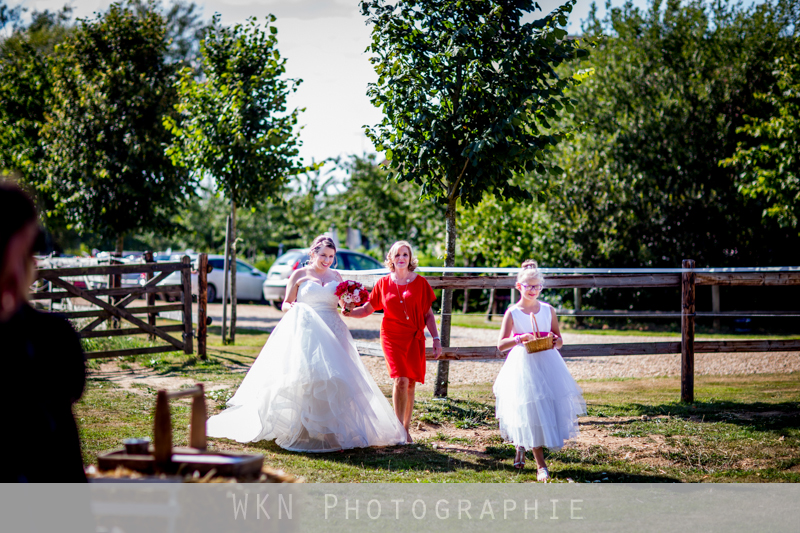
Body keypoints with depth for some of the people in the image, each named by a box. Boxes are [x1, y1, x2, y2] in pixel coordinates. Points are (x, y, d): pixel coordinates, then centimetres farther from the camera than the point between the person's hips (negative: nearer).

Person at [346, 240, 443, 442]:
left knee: (411, 383, 3)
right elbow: (368, 309, 6)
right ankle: (399, 428, -8)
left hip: (415, 338, 1)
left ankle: (406, 428, 15)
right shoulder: (384, 283, 4)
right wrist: (349, 312, -11)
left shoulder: (420, 282, 5)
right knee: (401, 380, -15)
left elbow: (428, 314, 7)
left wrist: (436, 339, 2)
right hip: (392, 337, -1)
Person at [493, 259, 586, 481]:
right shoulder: (512, 313, -2)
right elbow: (501, 344, -6)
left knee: (550, 405, 4)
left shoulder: (548, 310, 6)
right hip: (523, 365, -3)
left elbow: (559, 341, 11)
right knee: (530, 412, -6)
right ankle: (540, 465, 2)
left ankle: (521, 446, 31)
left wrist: (554, 342, -12)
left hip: (547, 364, 3)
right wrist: (520, 339, -22)